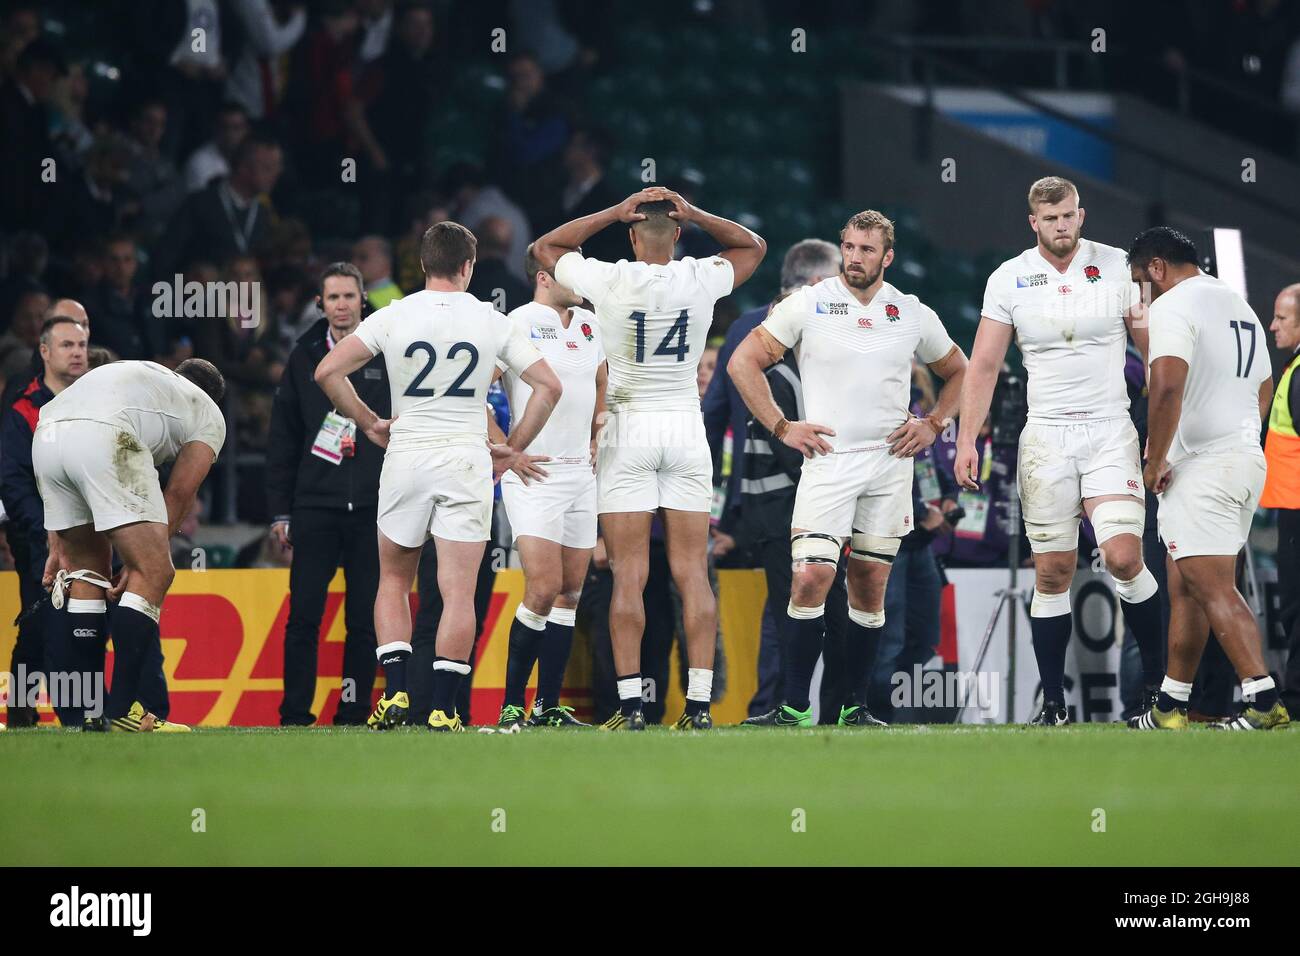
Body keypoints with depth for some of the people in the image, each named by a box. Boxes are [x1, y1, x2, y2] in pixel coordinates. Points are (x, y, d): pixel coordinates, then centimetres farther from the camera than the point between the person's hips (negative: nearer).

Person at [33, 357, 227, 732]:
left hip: (46, 435, 6)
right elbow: (178, 493, 18)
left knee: (88, 571, 20)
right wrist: (138, 563, 21)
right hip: (104, 438, -6)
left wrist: (59, 549, 34)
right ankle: (123, 711, -8)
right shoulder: (210, 416, 28)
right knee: (154, 574, 0)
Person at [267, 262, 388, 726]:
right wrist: (280, 511, 5)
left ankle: (354, 714, 9)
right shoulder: (304, 358, 8)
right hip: (315, 509, 1)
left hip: (373, 510, -1)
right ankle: (295, 716, 1)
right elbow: (282, 441, 10)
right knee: (303, 616, -4)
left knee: (364, 619, 2)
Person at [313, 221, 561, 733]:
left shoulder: (392, 317, -2)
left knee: (393, 580, 16)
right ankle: (443, 708, -6)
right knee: (458, 591, 0)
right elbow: (548, 386, 2)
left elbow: (328, 371, -6)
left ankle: (395, 692, 2)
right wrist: (514, 448, 9)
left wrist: (369, 423, 5)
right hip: (466, 460, -1)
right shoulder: (492, 322, 0)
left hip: (405, 457, 1)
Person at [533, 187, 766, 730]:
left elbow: (545, 247, 9)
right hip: (686, 426, 2)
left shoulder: (609, 282, -10)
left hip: (628, 427, -2)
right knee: (692, 574, 2)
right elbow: (754, 247, 17)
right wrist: (693, 214, 4)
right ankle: (699, 704, -2)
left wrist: (614, 213, 2)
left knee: (629, 577, -2)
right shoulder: (702, 280, -4)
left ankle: (630, 705, -7)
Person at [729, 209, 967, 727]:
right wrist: (781, 427, -4)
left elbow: (958, 372, 23)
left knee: (870, 587, 4)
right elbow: (744, 362, 2)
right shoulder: (808, 304, -1)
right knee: (812, 576, -15)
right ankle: (794, 707, -10)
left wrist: (933, 424, 8)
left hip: (889, 463, 3)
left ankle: (856, 707, 12)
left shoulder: (913, 314, 8)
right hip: (827, 460, -3)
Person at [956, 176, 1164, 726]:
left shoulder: (1118, 268, 0)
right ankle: (1053, 704, 7)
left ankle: (1158, 676, 0)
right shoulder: (1009, 280, 2)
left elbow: (1153, 352, 4)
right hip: (1046, 438, 1)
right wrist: (966, 441, -3)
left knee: (1123, 557, -17)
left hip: (1110, 433, -1)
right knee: (1052, 574, 1)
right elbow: (984, 366, 5)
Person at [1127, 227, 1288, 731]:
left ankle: (1264, 699, -19)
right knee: (1185, 586, 14)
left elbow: (1168, 387, -25)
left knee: (1215, 589, -11)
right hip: (1248, 459, 9)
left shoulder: (1172, 307, -11)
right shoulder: (1239, 305, 19)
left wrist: (1154, 462, -16)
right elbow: (1263, 389, 28)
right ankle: (1171, 705, 17)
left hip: (1200, 464, -9)